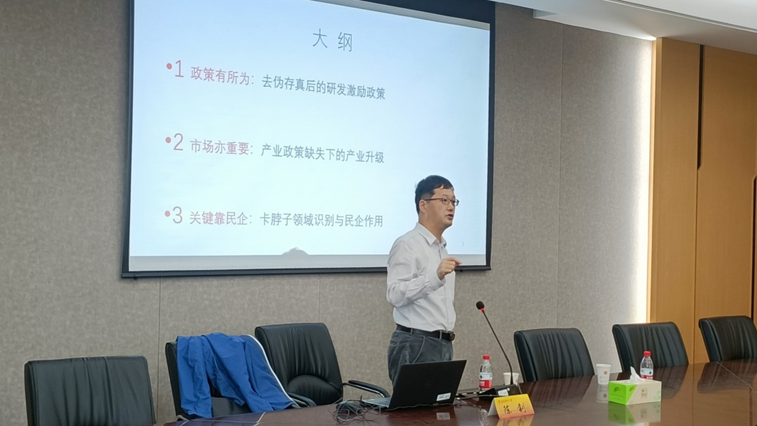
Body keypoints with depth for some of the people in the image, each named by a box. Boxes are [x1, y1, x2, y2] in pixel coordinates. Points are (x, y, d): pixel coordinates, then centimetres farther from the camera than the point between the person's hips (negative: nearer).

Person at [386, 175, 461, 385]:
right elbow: (395, 294, -23)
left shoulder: (442, 247, 18)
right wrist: (435, 277, -33)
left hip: (443, 344, 9)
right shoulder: (407, 245, -11)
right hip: (416, 346, -9)